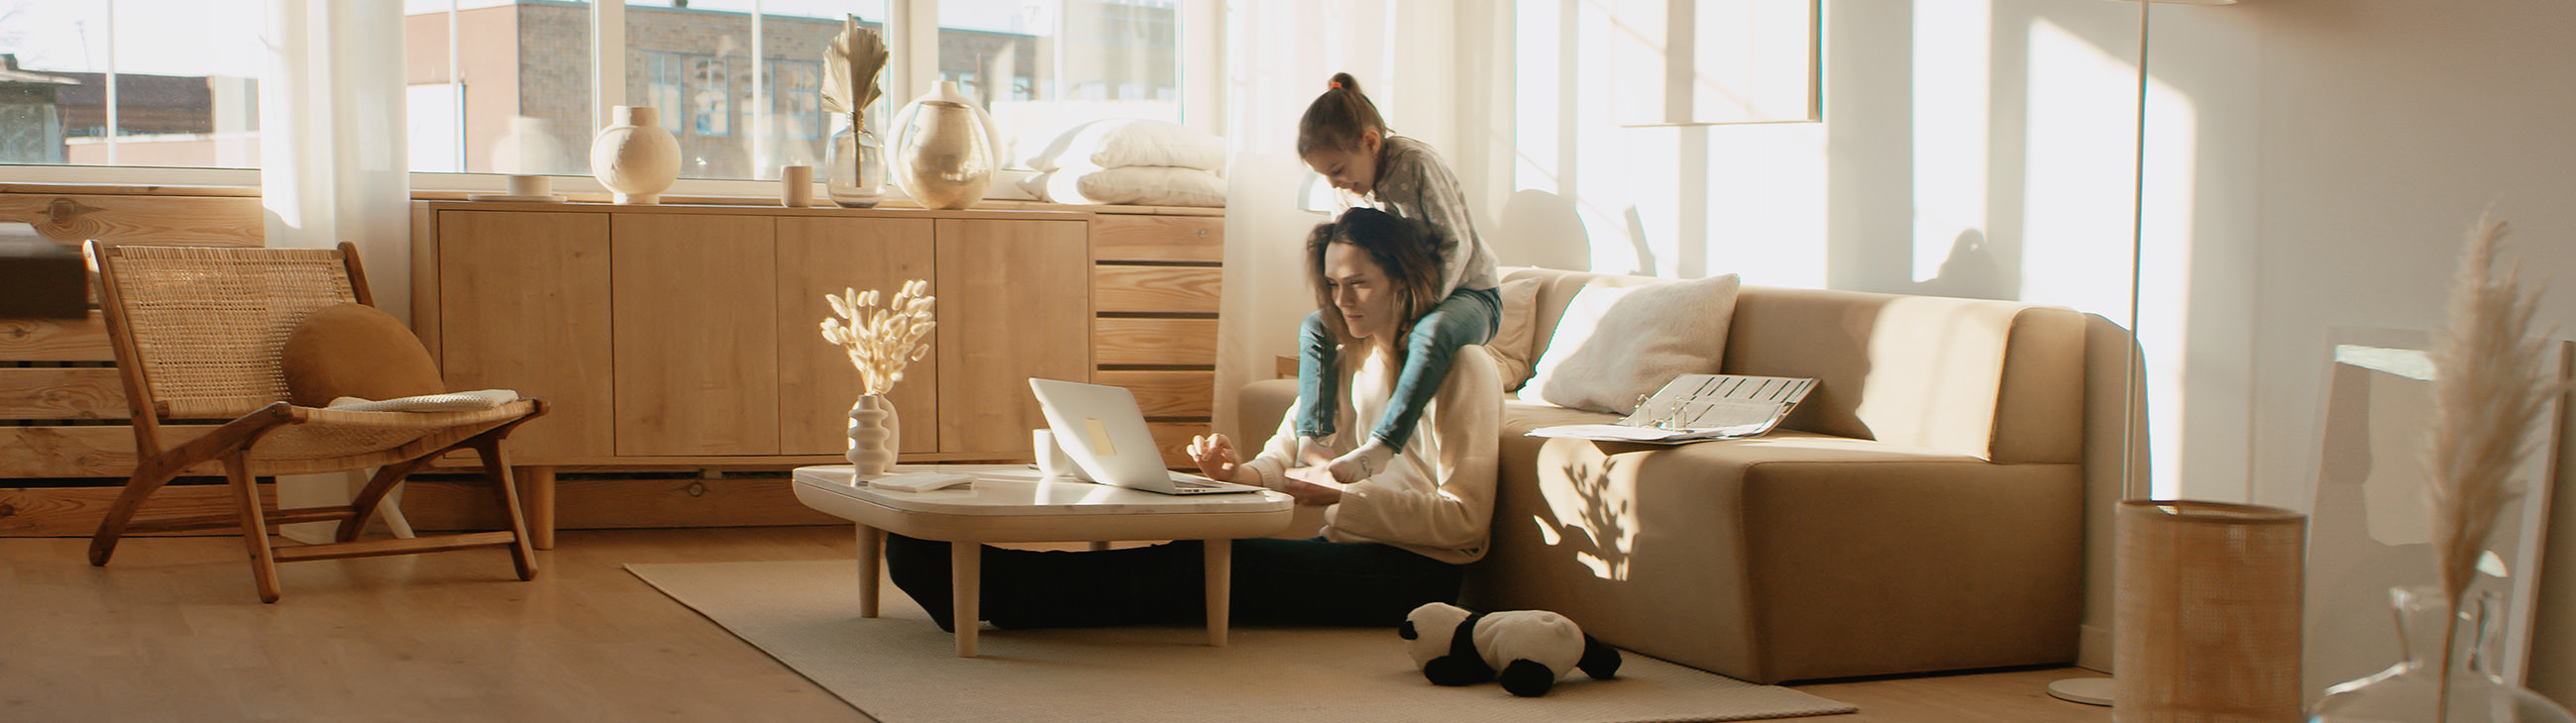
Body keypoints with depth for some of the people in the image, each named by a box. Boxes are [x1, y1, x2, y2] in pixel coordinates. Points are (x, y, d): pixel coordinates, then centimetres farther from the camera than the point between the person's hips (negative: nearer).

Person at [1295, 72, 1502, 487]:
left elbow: (1457, 244, -21)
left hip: (1469, 293, -7)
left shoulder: (1417, 164, -20)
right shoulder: (1350, 190, 1)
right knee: (1315, 326, -10)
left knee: (1430, 334, -41)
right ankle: (1313, 438, -21)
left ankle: (1379, 449, -49)